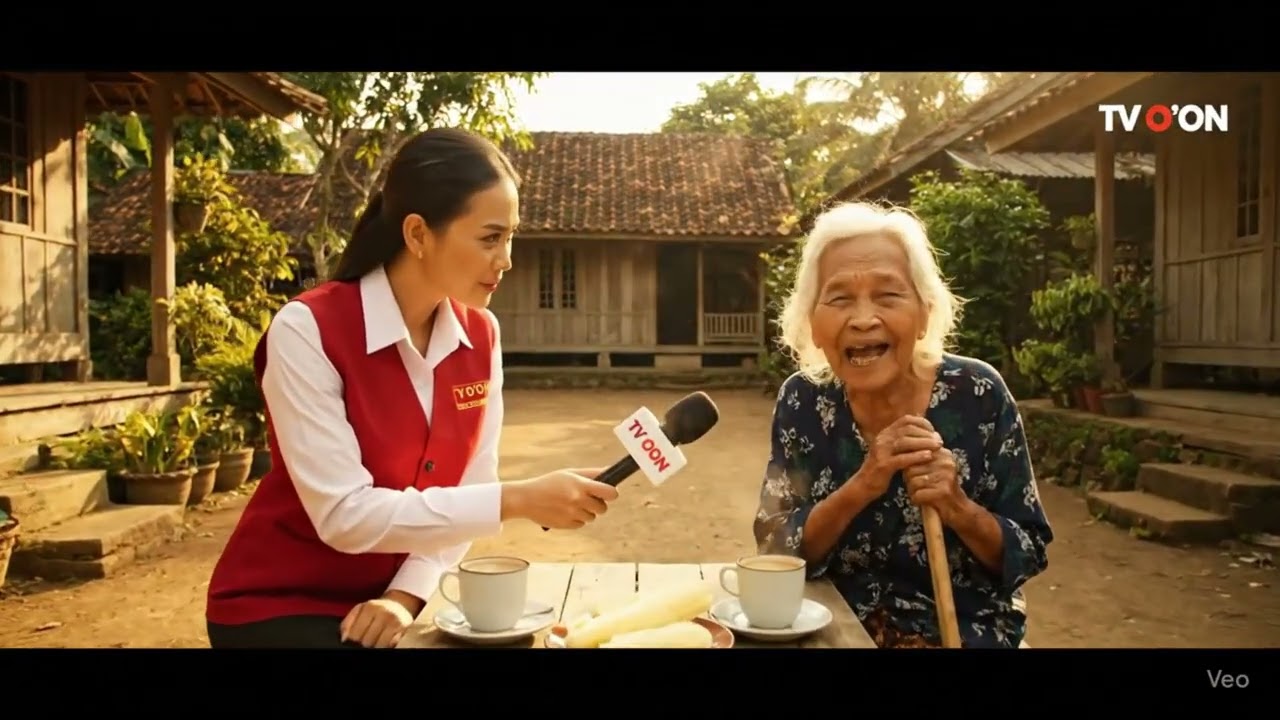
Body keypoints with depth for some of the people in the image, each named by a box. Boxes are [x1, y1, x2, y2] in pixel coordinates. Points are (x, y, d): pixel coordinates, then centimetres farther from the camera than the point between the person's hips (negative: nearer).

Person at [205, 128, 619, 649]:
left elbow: (468, 490, -3)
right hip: (277, 604, -4)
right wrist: (516, 500, -29)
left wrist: (406, 595, -16)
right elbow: (345, 514, -25)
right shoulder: (307, 330, -21)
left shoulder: (481, 337, -5)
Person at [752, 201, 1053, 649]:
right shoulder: (803, 399, -10)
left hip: (964, 627, 1)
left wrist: (958, 507, -25)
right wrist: (860, 487, -25)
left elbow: (1030, 555, -7)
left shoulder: (977, 394, -14)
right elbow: (775, 552, -12)